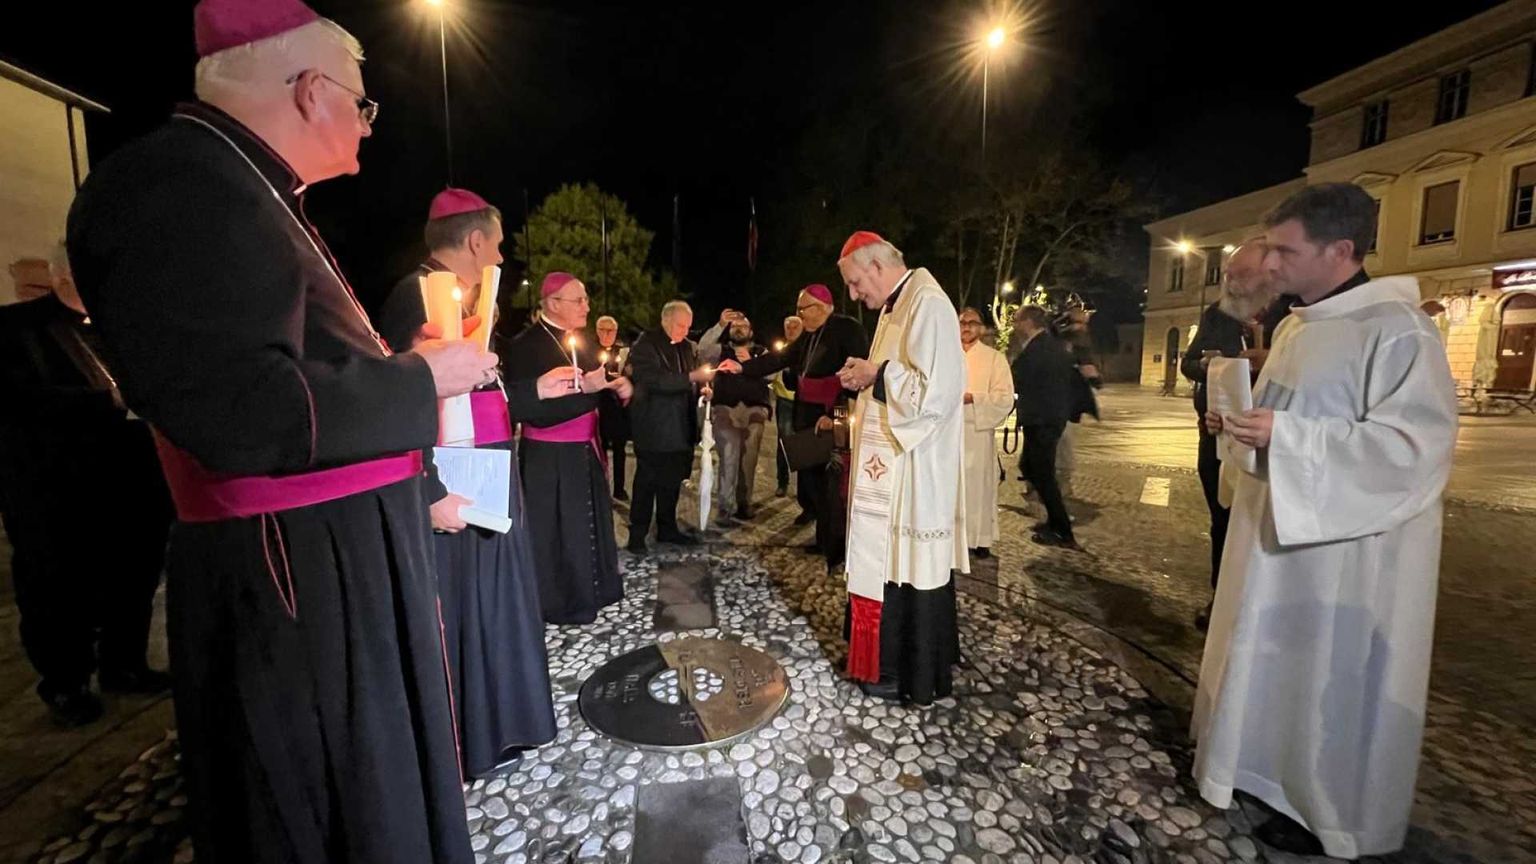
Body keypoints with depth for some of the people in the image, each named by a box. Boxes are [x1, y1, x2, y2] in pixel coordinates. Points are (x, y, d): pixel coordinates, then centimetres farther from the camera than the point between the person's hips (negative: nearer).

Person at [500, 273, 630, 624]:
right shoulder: (524, 346, -15)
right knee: (558, 530, 3)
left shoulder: (581, 342, 8)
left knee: (589, 522, 17)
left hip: (585, 451, 8)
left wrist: (618, 387, -5)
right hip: (549, 458, -8)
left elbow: (596, 387, 17)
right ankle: (560, 602, 20)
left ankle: (590, 591, 33)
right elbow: (528, 410, -24)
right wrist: (582, 390, -27)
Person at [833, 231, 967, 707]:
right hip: (890, 466, 10)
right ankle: (892, 659, 33)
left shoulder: (928, 304, -16)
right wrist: (867, 377, 5)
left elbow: (934, 391, -24)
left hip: (913, 472, -10)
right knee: (890, 563, 17)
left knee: (911, 569, 3)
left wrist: (876, 374, -14)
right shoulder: (896, 306, 14)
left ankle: (912, 676, 21)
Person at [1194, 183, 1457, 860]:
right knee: (1273, 659, 19)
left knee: (1333, 678, 7)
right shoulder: (1297, 325, 10)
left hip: (1345, 549, -8)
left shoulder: (1398, 331, -17)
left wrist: (1283, 438, -28)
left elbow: (1416, 444, -23)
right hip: (1280, 531, 8)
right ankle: (1274, 770, 38)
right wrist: (1243, 423, 3)